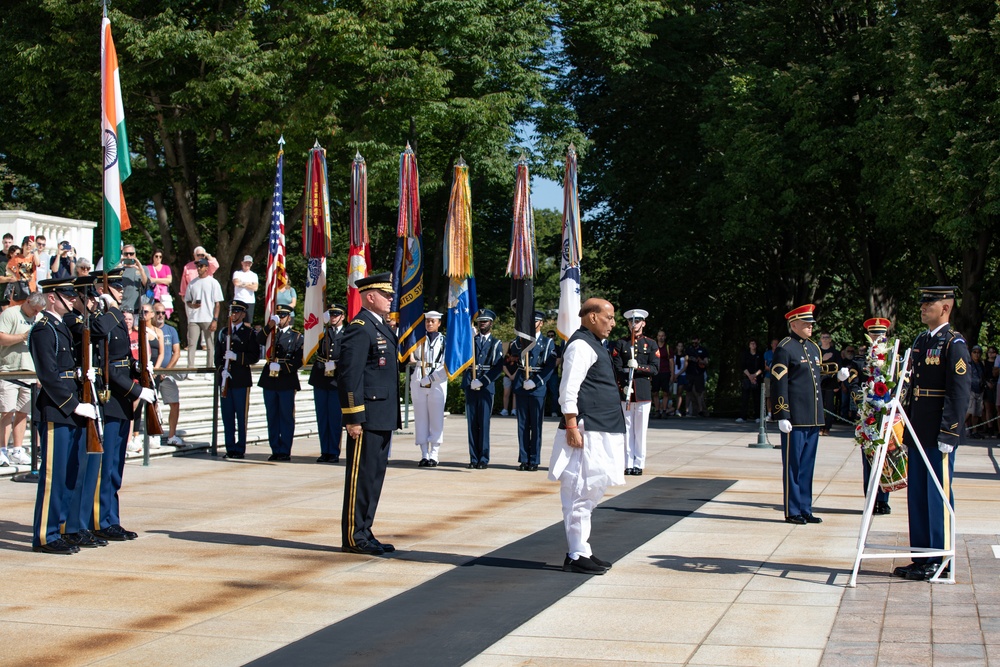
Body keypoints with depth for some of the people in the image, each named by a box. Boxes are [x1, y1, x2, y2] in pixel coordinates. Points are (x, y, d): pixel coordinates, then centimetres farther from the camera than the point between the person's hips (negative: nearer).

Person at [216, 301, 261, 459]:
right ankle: (230, 448, 10)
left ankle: (240, 449, 5)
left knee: (241, 416, -1)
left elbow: (255, 357, -5)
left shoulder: (250, 333, 1)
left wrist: (237, 357, -18)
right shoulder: (223, 332, 14)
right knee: (227, 415, 5)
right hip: (225, 379, 4)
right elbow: (217, 355, 13)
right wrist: (221, 369, -5)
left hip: (242, 380, -4)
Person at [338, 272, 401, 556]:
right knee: (361, 476, -4)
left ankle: (365, 533, 19)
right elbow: (350, 375, -19)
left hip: (384, 418, 10)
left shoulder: (383, 328, 18)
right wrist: (354, 418, -21)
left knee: (375, 476, 13)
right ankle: (354, 537, 2)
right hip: (368, 416, -10)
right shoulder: (360, 328, -13)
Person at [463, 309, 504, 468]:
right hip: (470, 386, 2)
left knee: (484, 423, -4)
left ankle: (483, 459, -1)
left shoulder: (496, 343, 8)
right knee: (472, 423, 3)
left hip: (486, 386, -2)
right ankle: (474, 458, 7)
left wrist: (482, 381, -12)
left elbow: (498, 367, -2)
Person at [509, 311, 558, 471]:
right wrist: (522, 339, -23)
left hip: (538, 388, -2)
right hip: (521, 386, 2)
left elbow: (550, 367, -3)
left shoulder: (547, 342, 4)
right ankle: (523, 459, 10)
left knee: (536, 425, 0)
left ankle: (534, 461, 4)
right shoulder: (521, 339, 11)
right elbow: (512, 351, -9)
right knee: (522, 424, 5)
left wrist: (535, 382, -12)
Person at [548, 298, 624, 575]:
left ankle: (582, 550, 21)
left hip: (600, 431, 11)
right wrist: (572, 427, -23)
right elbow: (569, 389, -19)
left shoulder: (593, 344, 19)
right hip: (587, 432, -11)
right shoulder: (581, 345, -12)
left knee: (588, 493, 14)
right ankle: (576, 555, -3)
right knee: (582, 492, -7)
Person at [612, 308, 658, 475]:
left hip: (643, 392, 0)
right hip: (624, 392, 0)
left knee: (641, 429, 1)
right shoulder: (620, 344, 9)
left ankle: (638, 464, 5)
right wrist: (624, 385, -12)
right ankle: (628, 464, 4)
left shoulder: (651, 344, 9)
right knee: (627, 429, 1)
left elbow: (655, 368, 1)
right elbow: (616, 367, 1)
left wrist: (638, 367, -15)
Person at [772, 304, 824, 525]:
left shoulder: (814, 347, 17)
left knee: (807, 466, 11)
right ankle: (792, 511, 6)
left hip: (813, 419, 8)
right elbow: (779, 384, -13)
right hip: (795, 418, -8)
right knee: (793, 465, -1)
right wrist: (782, 416, -17)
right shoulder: (785, 348, -8)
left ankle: (805, 510, 17)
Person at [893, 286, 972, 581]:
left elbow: (960, 391, -15)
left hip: (939, 435, -8)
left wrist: (948, 433, -19)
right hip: (918, 433, 8)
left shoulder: (954, 344, -10)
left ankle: (939, 560, 5)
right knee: (917, 496, 11)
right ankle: (921, 557, 19)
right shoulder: (920, 342, 15)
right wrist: (907, 428, 17)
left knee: (938, 496, -2)